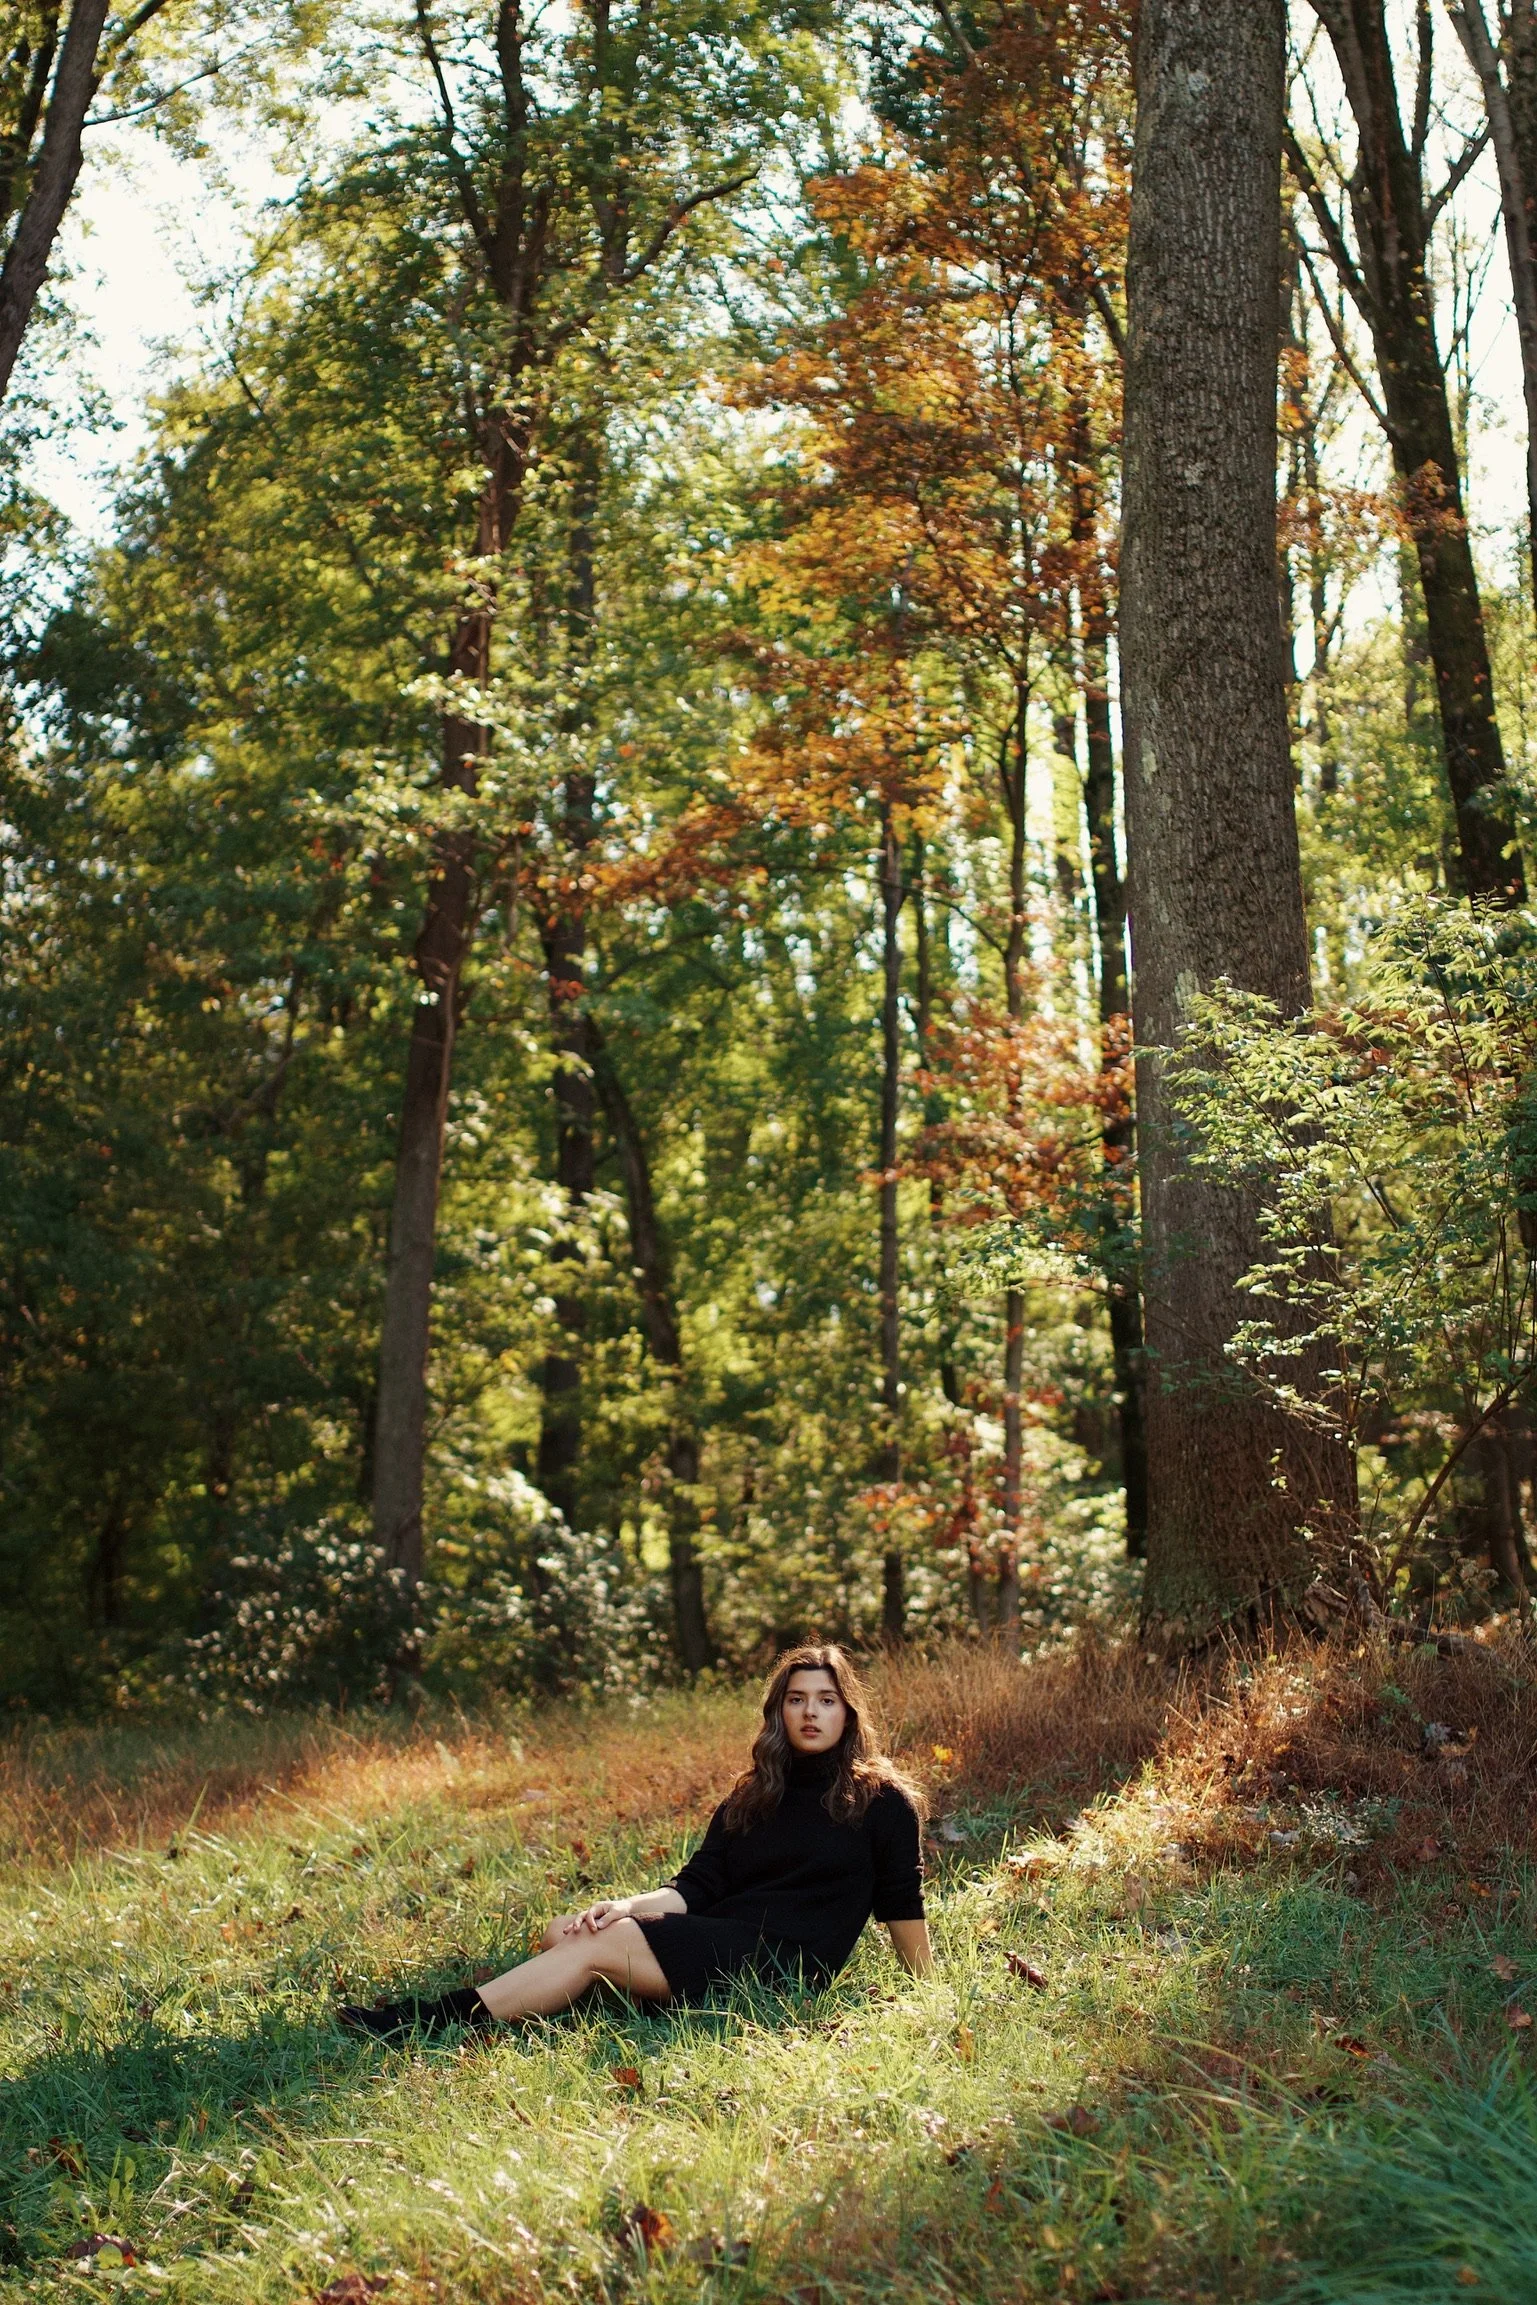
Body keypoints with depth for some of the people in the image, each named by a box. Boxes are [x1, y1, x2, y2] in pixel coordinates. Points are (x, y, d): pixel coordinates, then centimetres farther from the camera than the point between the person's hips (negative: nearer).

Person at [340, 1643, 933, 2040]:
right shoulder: (751, 1795, 19)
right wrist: (631, 1906, -9)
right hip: (714, 1938, 7)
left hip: (785, 1958, -7)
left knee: (596, 1945, -25)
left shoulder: (882, 1799, 3)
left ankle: (435, 2019, -29)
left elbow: (902, 1904, 5)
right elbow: (697, 1887, 9)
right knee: (564, 1932, -18)